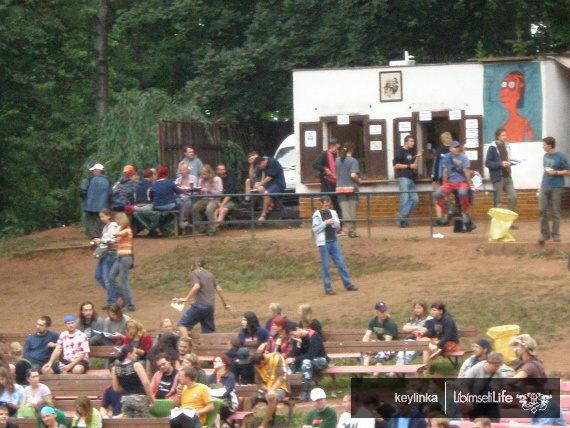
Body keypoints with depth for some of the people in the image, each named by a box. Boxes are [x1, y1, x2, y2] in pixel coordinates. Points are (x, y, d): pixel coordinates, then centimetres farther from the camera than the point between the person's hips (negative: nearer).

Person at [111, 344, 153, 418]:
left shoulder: (115, 369, 6)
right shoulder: (136, 365, -8)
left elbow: (116, 388, 9)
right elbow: (146, 383, -15)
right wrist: (150, 397, -5)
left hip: (125, 399, 5)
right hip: (139, 397, -5)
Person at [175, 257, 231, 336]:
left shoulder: (194, 273, 0)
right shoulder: (210, 275, 19)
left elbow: (196, 286, -18)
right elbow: (219, 289, 17)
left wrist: (186, 299, -17)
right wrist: (225, 304, 25)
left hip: (199, 305, -6)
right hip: (210, 307, 6)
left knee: (182, 324, -3)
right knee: (208, 331, 12)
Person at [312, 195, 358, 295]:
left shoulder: (333, 213, 9)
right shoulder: (317, 215, -4)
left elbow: (338, 227, 14)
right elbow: (315, 229, -8)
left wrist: (335, 223, -8)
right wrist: (325, 223, -16)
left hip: (333, 241, 4)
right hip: (323, 243, -4)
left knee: (340, 263, 5)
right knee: (325, 266, -1)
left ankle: (347, 284, 11)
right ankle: (327, 288, 3)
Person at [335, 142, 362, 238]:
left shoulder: (338, 160, 7)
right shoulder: (353, 161, -9)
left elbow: (335, 175, 11)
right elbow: (353, 175, -18)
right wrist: (358, 181, 0)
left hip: (340, 188, 4)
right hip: (351, 188, -4)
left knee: (345, 210, 1)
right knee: (352, 211, 4)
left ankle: (350, 230, -6)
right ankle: (352, 231, 6)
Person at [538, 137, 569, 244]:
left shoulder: (560, 157, -8)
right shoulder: (545, 156, 10)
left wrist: (555, 172, -19)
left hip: (556, 187, -5)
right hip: (545, 186, 5)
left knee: (555, 212, 1)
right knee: (542, 210, -4)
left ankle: (555, 234, 10)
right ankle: (545, 233, 5)